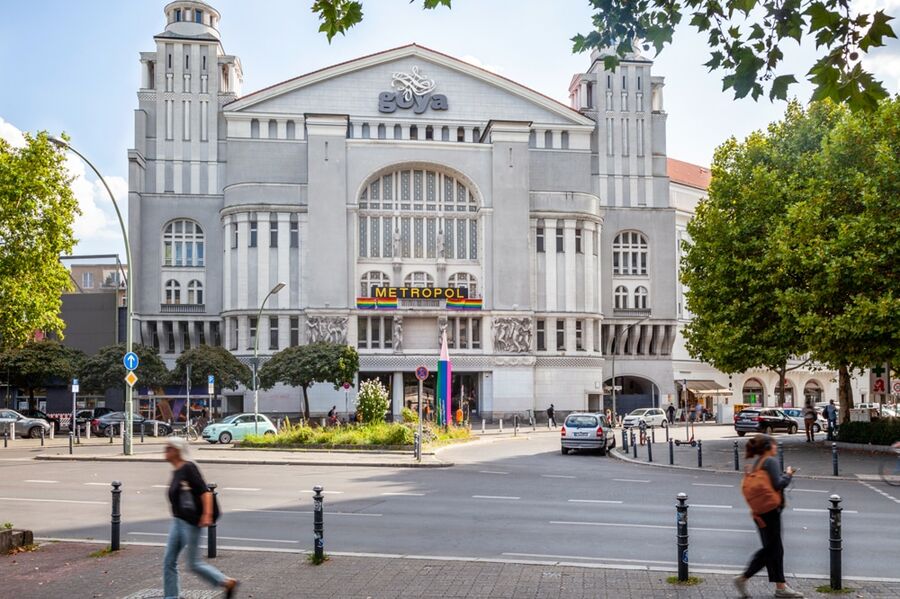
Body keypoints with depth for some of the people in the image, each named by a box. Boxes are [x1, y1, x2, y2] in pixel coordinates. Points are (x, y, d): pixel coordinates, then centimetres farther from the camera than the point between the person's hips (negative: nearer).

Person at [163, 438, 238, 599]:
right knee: (169, 561, 6)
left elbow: (205, 492, -20)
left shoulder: (188, 468, -15)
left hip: (191, 522, -9)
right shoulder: (175, 472, 11)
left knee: (193, 564, -2)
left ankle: (227, 582, 9)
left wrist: (207, 515, -28)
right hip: (178, 521, 9)